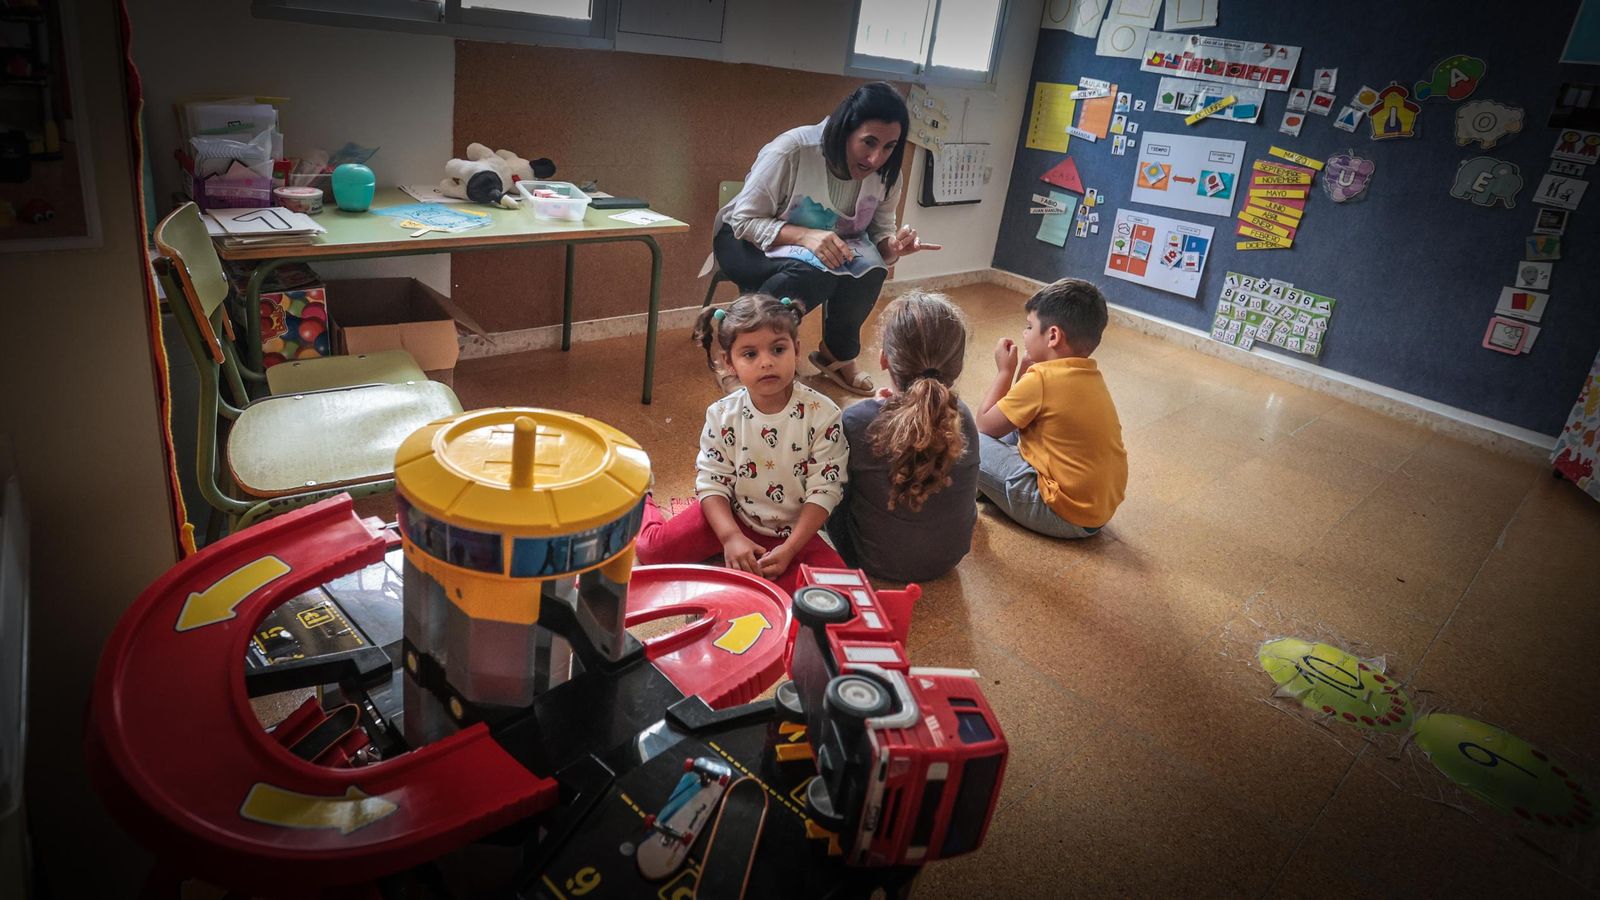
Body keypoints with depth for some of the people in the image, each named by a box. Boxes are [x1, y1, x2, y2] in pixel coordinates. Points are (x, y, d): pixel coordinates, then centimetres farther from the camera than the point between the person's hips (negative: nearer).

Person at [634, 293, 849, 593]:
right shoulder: (723, 415, -11)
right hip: (731, 516, 1)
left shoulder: (822, 414, -18)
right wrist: (731, 538, -24)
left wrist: (789, 549, -23)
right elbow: (712, 484, -9)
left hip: (793, 530, -1)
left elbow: (824, 489, -16)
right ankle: (642, 504, 25)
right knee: (652, 549, -9)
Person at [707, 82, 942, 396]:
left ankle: (838, 354, -1)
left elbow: (880, 231, -4)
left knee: (869, 270, -27)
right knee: (814, 272, -36)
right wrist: (805, 236, -42)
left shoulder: (886, 175, -13)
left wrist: (892, 245, -30)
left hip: (827, 247, 5)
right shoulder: (792, 150, -29)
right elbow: (744, 220, -26)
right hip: (749, 243, -4)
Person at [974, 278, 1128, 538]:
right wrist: (1026, 368, 6)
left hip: (1067, 515, -9)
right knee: (1013, 424, 20)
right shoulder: (1089, 375, 5)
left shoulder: (1043, 378, -21)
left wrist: (1004, 370, -1)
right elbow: (1022, 411, 15)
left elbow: (986, 424, -10)